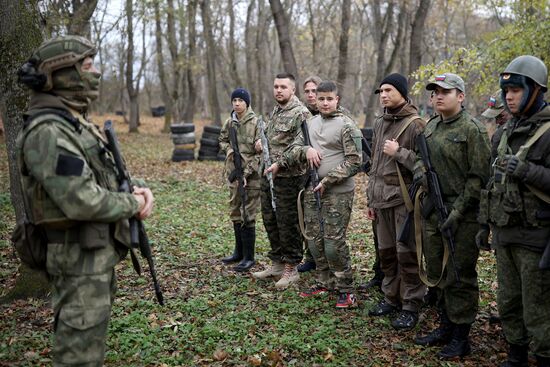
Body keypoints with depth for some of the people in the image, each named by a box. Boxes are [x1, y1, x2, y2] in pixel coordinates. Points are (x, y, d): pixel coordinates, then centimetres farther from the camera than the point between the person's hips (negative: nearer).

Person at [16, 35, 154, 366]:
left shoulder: (75, 122, 11)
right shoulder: (48, 131, -22)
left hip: (98, 250, 10)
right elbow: (82, 201, -29)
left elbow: (102, 178, 19)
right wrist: (134, 204, -13)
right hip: (80, 255, -10)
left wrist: (136, 191, -1)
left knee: (91, 333, 23)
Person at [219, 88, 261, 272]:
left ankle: (248, 257, 4)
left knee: (247, 216, -5)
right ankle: (239, 251, 27)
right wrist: (229, 149, 1)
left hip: (251, 176, -7)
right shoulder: (229, 123, 8)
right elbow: (222, 140, 23)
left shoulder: (256, 123, -10)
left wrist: (247, 172, -19)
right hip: (233, 173, 7)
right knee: (235, 213, 14)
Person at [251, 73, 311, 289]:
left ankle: (291, 269, 13)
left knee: (288, 224, 0)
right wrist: (260, 143, 6)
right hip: (268, 175, 9)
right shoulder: (275, 112, 15)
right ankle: (277, 263, 29)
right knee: (270, 221, 15)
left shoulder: (300, 113, -13)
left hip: (289, 177, -9)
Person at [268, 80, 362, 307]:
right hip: (312, 190, 7)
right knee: (314, 239, 11)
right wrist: (306, 149, -5)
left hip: (337, 192, -7)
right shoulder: (311, 123, 12)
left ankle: (346, 290, 7)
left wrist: (327, 181, -16)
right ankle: (325, 283, 26)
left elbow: (354, 162, -12)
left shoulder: (347, 126, -8)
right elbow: (295, 147, 18)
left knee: (334, 242, -7)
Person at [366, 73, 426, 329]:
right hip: (381, 198, 7)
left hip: (404, 198, -7)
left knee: (406, 253, -3)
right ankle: (391, 297, 26)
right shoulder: (379, 123, 15)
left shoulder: (415, 124, -8)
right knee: (386, 251, 12)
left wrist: (399, 152, -18)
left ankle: (411, 306, 8)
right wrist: (370, 198, 20)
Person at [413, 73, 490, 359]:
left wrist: (457, 212, -18)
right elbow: (419, 155, 24)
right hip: (432, 211, 7)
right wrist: (419, 170, 0)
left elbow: (478, 177, -14)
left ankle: (461, 337, 16)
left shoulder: (472, 129, -10)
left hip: (462, 216, -7)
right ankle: (445, 327, 31)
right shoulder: (431, 126, 12)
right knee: (437, 274, 16)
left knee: (459, 278, 2)